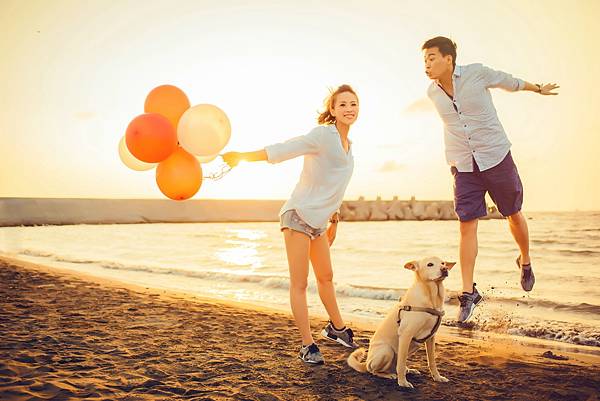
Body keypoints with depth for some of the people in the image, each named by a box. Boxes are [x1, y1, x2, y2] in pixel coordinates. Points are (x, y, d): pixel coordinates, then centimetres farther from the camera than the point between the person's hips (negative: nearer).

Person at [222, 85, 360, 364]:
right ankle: (307, 345, 5)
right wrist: (242, 156, -26)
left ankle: (336, 328, 39)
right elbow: (283, 150, -19)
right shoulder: (323, 134, -13)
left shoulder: (348, 145, 13)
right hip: (299, 215, -8)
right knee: (299, 284, -3)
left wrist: (334, 218, 22)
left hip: (319, 220, 9)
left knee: (326, 277, 21)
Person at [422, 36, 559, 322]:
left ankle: (525, 262, 41)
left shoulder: (477, 74, -9)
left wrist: (539, 89, 26)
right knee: (467, 226, -5)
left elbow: (508, 82, 10)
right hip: (463, 167, 2)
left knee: (514, 215, 13)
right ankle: (468, 293, 0)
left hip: (497, 158, -2)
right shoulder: (432, 93, 2)